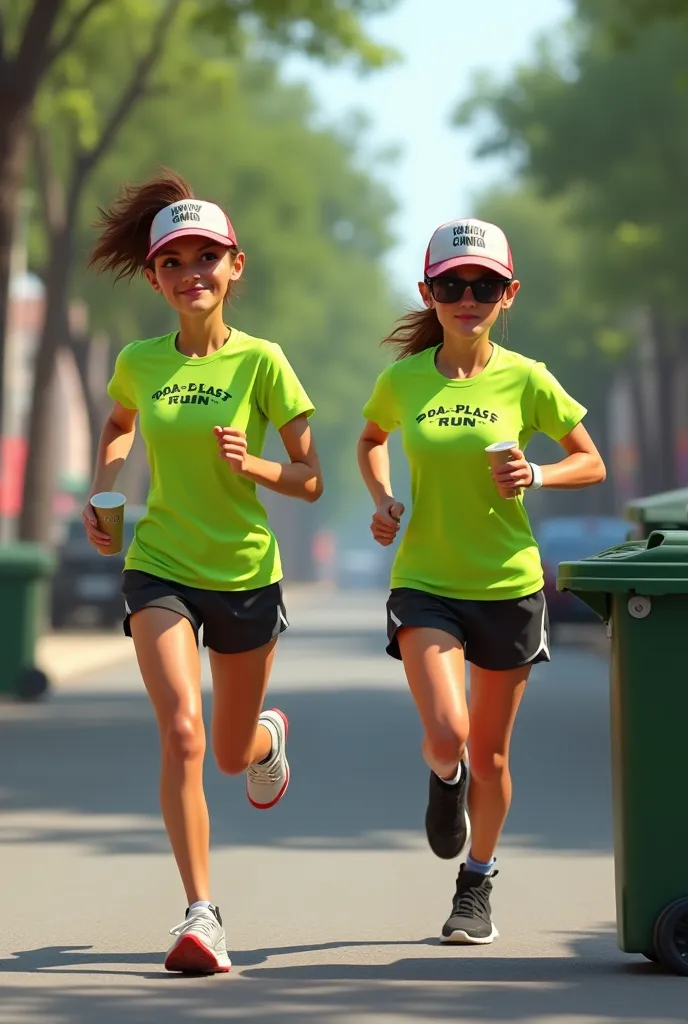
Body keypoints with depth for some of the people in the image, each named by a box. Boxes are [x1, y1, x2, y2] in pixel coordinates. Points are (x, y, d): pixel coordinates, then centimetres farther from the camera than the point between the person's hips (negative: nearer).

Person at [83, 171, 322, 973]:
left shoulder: (261, 361, -8)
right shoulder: (139, 363, -1)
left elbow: (309, 481, -5)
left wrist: (252, 465, -23)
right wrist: (100, 492, 7)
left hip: (245, 574, 0)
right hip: (159, 568, 0)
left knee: (232, 751, 17)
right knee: (182, 732, -21)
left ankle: (268, 735, 56)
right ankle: (201, 914, -16)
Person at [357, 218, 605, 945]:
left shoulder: (525, 380, -7)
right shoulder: (403, 380, -3)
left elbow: (591, 463, 4)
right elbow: (371, 440, 19)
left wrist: (537, 476, -15)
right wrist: (382, 499, 1)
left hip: (508, 585, 0)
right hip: (424, 582, 0)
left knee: (490, 754, 10)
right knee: (446, 735, -19)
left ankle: (477, 885, 33)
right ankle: (445, 778, 20)